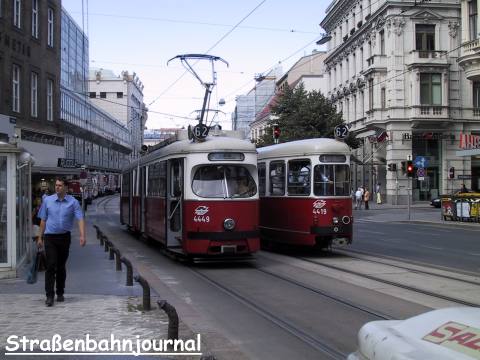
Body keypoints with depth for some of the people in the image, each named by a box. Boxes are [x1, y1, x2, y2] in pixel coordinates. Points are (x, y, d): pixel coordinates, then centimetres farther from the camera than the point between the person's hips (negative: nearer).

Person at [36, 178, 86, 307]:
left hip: (64, 237, 1)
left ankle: (60, 293, 24)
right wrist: (40, 237, 7)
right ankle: (49, 296, -9)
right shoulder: (47, 200, 2)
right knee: (51, 266, -9)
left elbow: (80, 219, -9)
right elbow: (43, 220, 8)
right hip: (50, 237, -1)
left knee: (61, 267, 11)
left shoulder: (73, 202, -2)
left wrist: (82, 235, -21)